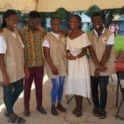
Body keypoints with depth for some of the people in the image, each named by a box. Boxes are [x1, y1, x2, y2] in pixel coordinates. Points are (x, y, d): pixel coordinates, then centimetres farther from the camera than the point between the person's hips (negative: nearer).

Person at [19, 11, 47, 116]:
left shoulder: (41, 30, 0)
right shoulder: (21, 31, -10)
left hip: (40, 64, 3)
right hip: (27, 64, -3)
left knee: (39, 86, 14)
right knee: (27, 87, 11)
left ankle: (39, 105, 31)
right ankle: (26, 107, 28)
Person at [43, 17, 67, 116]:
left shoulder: (63, 36, 5)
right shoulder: (48, 37, -9)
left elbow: (66, 50, 10)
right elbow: (46, 53, -11)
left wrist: (67, 63, 3)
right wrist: (52, 66, -16)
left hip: (63, 64, 5)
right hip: (53, 65, -4)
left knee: (61, 85, 10)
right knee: (56, 85, -5)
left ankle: (59, 104, 28)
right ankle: (53, 106, 14)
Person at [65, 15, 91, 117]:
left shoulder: (83, 34, -11)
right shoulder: (68, 34, 6)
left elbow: (85, 51, -12)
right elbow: (68, 48, 12)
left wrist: (75, 57, -26)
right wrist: (67, 55, -8)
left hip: (80, 62, -5)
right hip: (71, 62, 5)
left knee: (80, 84, 2)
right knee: (73, 84, 11)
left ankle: (80, 107, 17)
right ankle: (77, 105, 26)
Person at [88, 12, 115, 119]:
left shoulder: (110, 34, -9)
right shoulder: (89, 35, -1)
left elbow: (107, 52, -12)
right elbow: (91, 52, -7)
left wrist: (100, 67, -14)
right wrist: (98, 66, -16)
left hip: (105, 66, -2)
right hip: (93, 66, 3)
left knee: (103, 88, -1)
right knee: (94, 87, 10)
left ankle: (102, 109, 17)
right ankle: (96, 107, 28)